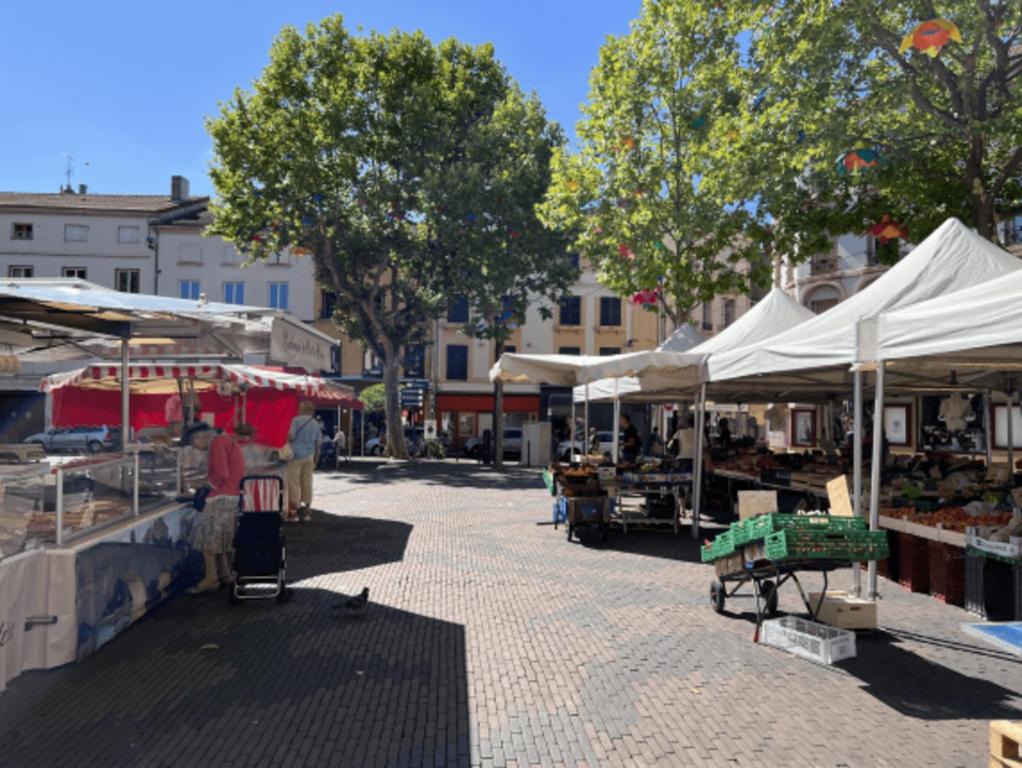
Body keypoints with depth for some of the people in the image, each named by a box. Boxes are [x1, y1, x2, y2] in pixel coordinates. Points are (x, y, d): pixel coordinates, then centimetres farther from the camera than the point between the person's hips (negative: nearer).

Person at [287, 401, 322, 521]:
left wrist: (287, 440, 7)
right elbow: (318, 444, 9)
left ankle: (294, 511, 0)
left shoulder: (296, 420, -8)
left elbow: (291, 436, -16)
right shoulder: (316, 424, 7)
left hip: (296, 455, -5)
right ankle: (307, 510, 14)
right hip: (309, 457, 5)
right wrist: (316, 460, 18)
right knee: (307, 483, 9)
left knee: (294, 483, 0)